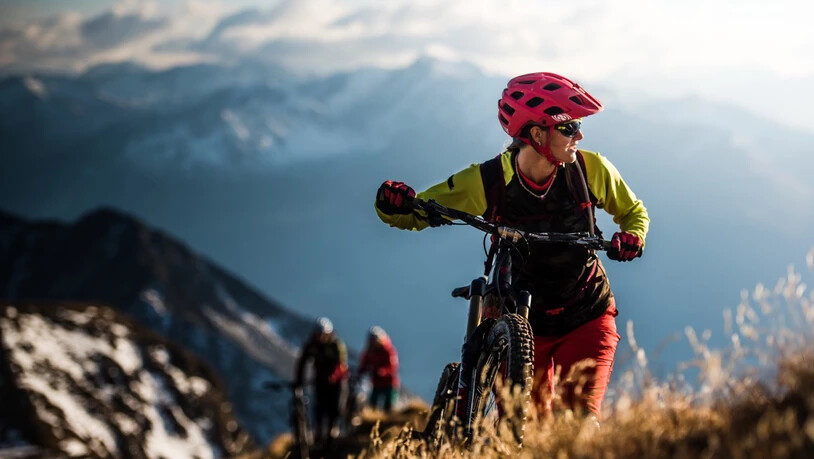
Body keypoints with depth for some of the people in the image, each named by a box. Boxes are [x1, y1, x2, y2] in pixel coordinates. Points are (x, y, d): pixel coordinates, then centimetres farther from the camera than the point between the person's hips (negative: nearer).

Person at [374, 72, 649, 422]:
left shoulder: (591, 169, -12)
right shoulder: (485, 182, -17)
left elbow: (633, 211, 7)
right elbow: (413, 215, -8)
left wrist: (632, 237, -17)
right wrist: (394, 203, -32)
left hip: (587, 317, 0)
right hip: (523, 323, 0)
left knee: (581, 419, -16)